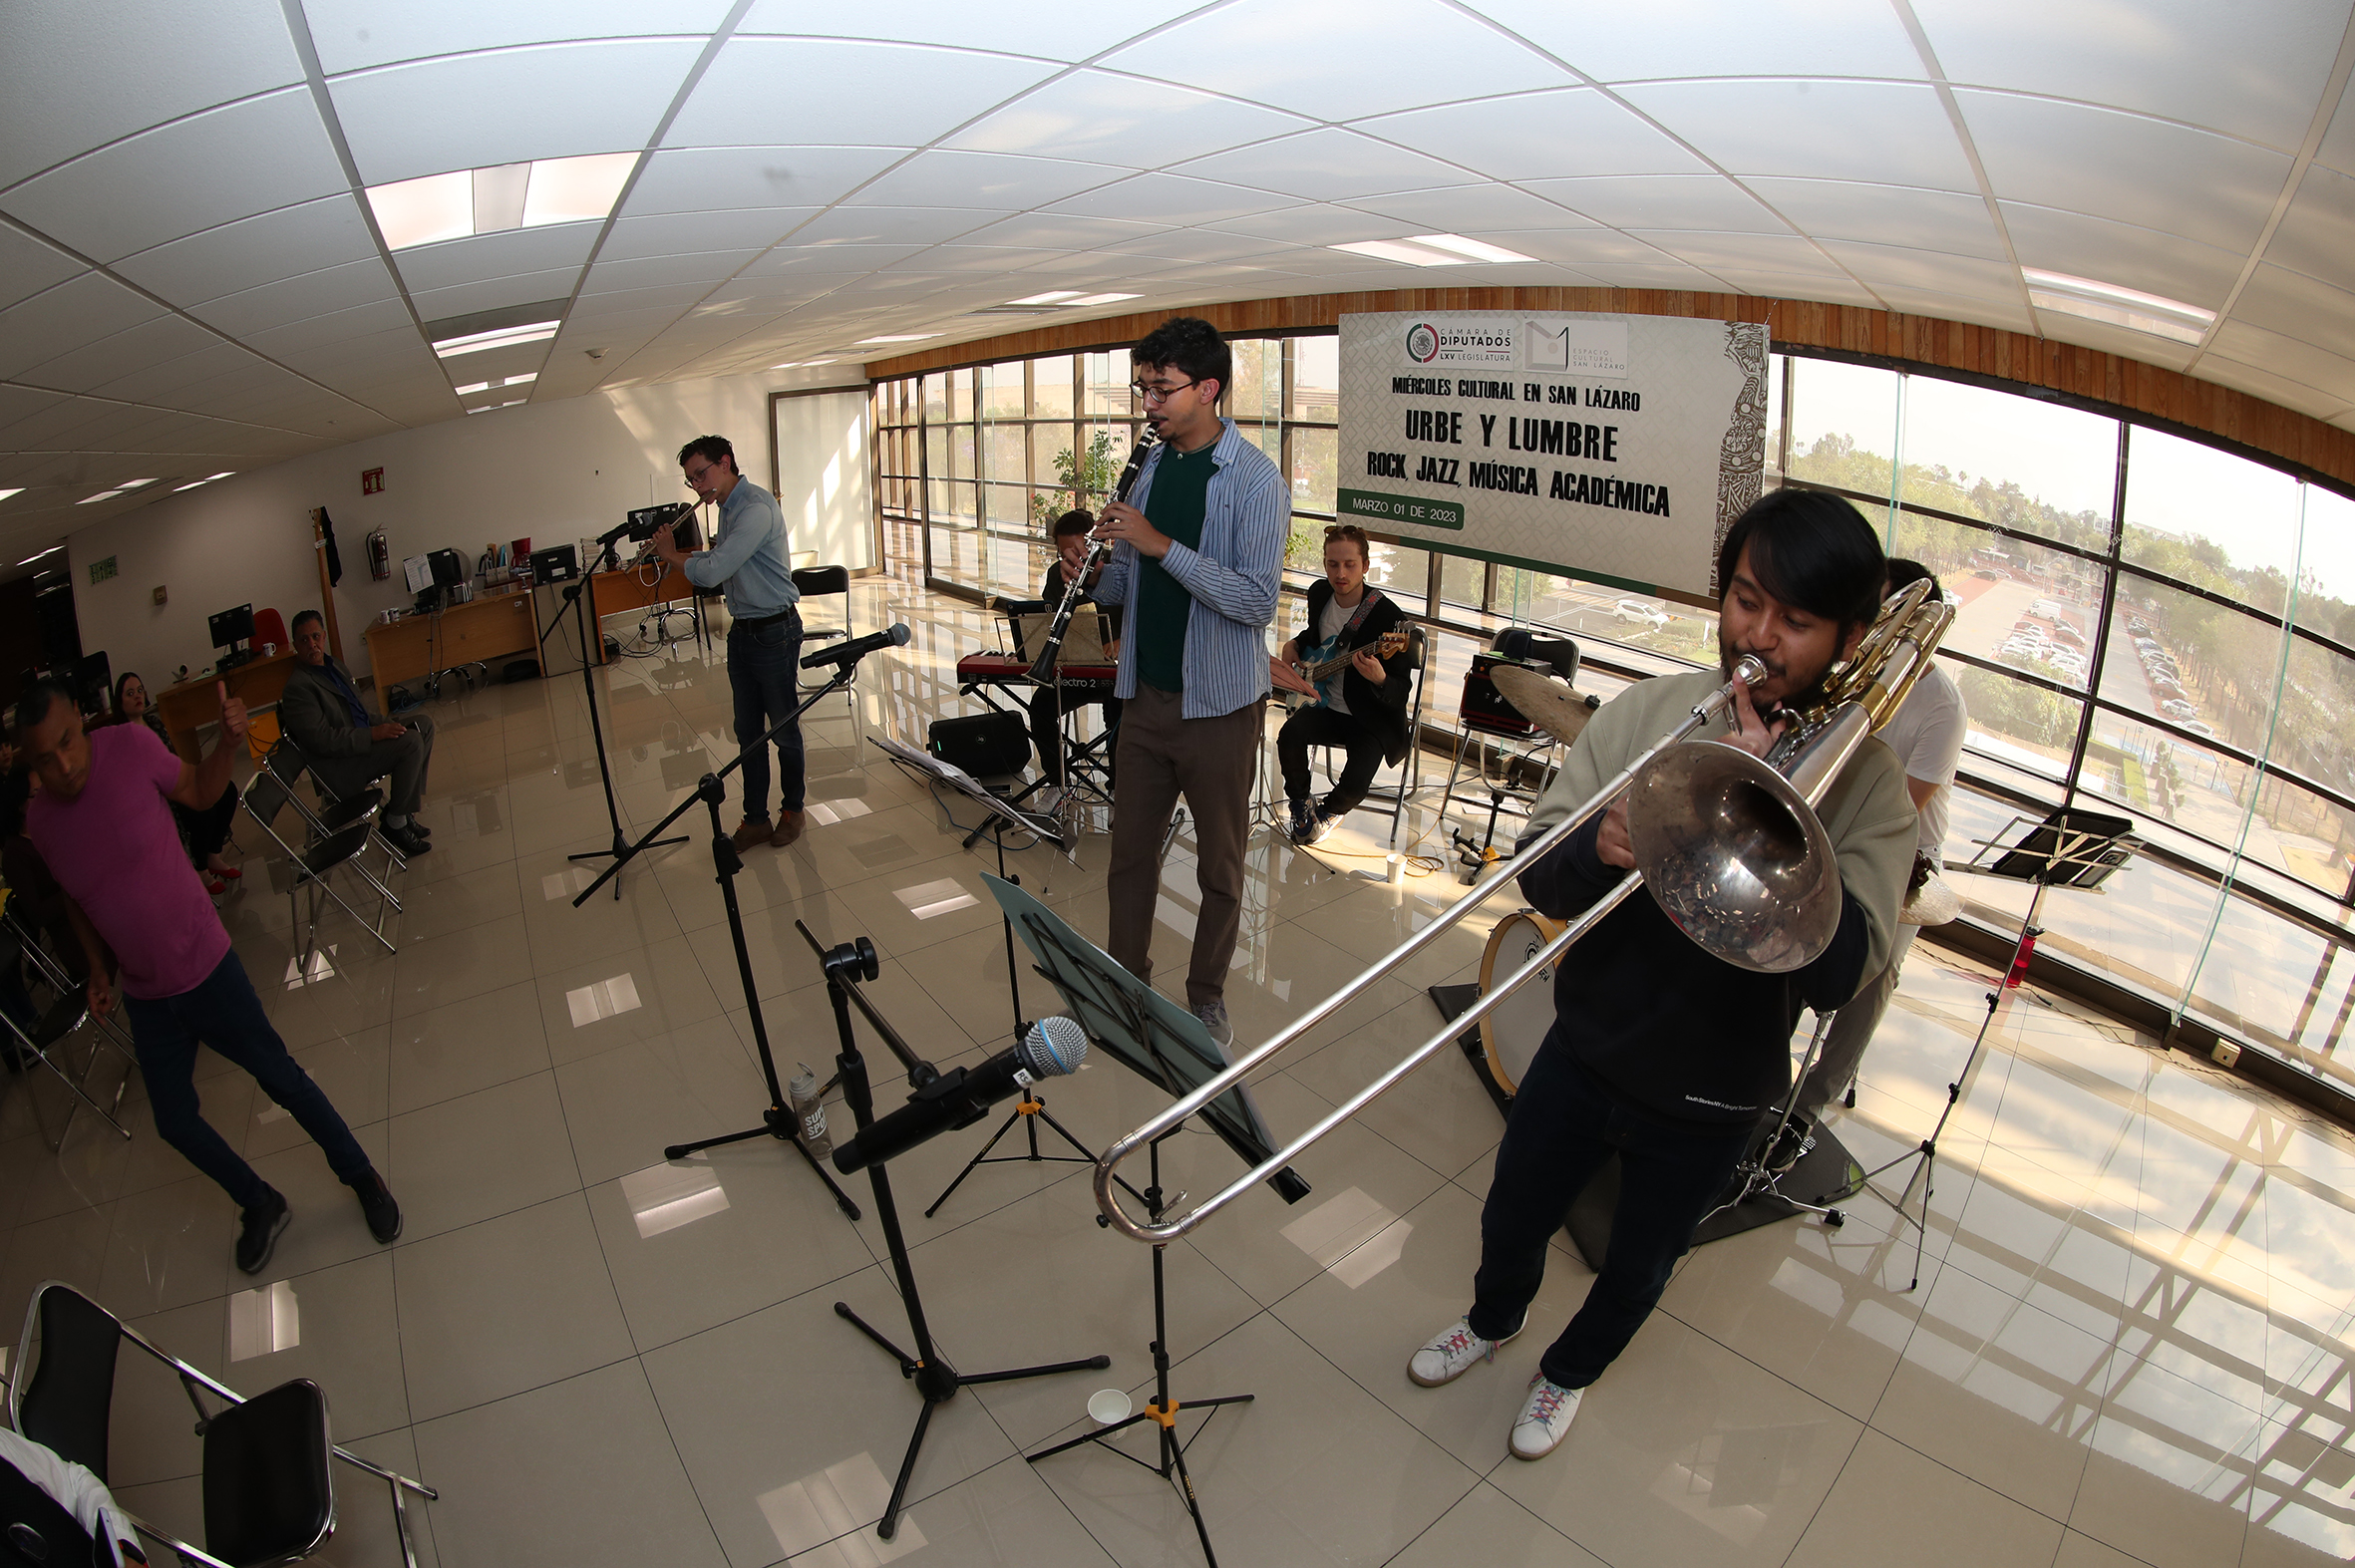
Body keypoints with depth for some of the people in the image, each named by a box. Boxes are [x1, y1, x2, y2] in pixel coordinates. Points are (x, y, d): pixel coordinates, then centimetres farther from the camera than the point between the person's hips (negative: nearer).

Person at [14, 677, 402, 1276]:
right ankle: (260, 1206, 37)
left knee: (283, 1080, 8)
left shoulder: (130, 745, -18)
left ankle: (361, 1176, 28)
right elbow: (74, 895, 10)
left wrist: (230, 739, -16)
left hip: (206, 968, -4)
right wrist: (98, 969, 3)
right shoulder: (39, 821, -8)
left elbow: (201, 791, 1)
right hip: (144, 996, 4)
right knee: (175, 1121, 15)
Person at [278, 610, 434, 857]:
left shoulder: (330, 664, 12)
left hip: (361, 741, 10)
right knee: (411, 741, -26)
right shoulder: (297, 687, -18)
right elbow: (323, 740, -24)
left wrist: (384, 724, 5)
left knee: (423, 723, 4)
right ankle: (394, 823, -13)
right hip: (339, 769, -10)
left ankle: (400, 809, 5)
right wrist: (372, 734, -27)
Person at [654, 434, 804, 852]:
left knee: (784, 727, 6)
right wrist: (673, 548, 4)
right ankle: (755, 819, 20)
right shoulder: (727, 509, 11)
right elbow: (715, 563, 17)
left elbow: (711, 572, -25)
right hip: (742, 630, 9)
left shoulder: (756, 508, -21)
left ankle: (792, 809, 22)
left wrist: (670, 553, -8)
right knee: (747, 731, 12)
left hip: (775, 632, -9)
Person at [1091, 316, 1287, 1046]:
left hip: (1218, 705, -6)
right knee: (1130, 849, 15)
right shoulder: (1152, 465, 7)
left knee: (1220, 864, 10)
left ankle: (1207, 996, 28)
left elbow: (1256, 601, -23)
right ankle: (1124, 981, 32)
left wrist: (1161, 544, -26)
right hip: (1146, 695, 6)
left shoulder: (1256, 480, -13)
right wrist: (1097, 571, -9)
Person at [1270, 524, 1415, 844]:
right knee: (1290, 734, -26)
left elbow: (1401, 690, -19)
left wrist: (1379, 679, -41)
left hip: (1372, 718, -5)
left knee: (1355, 782, -26)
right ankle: (1301, 806, 3)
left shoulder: (1388, 617, -19)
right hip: (1325, 705, 5)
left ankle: (1329, 811, 13)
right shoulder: (1319, 593, 1)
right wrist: (1294, 644, 6)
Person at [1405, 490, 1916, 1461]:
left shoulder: (1866, 781, -14)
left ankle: (1570, 1371, 54)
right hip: (1587, 1045, 2)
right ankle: (1493, 1320, 56)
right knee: (1513, 1221, 22)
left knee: (1635, 1272, 22)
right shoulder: (1646, 712, -11)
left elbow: (1839, 974, -26)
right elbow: (1539, 881, -10)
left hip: (1709, 1097, -1)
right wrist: (1596, 849, -32)